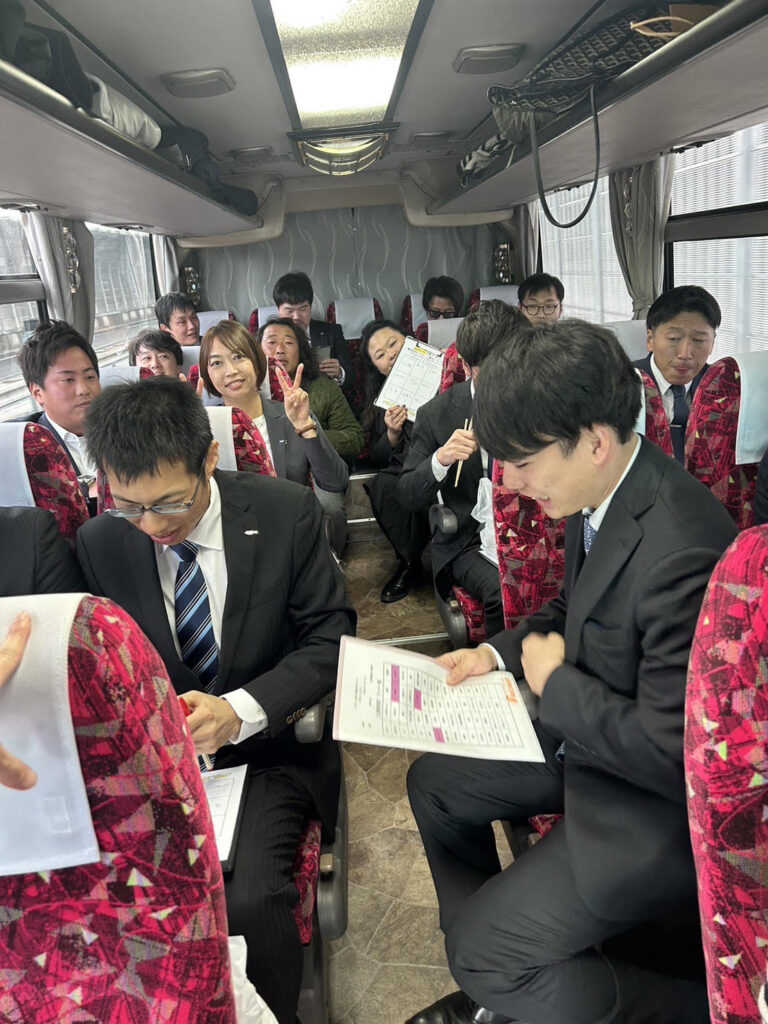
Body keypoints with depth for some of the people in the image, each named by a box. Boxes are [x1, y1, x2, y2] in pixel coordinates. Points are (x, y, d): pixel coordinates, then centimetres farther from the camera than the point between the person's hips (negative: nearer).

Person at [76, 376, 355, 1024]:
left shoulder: (287, 513, -11)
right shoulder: (101, 542, -3)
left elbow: (331, 636, -7)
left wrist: (242, 709, -21)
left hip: (270, 745, -2)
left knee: (247, 899, -24)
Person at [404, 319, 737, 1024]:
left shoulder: (681, 550, -35)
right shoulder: (600, 495, -7)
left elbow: (674, 754, -29)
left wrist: (556, 683, -17)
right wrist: (500, 653, 0)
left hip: (659, 801, -9)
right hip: (585, 739, 9)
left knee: (486, 950, -8)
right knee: (435, 782, 17)